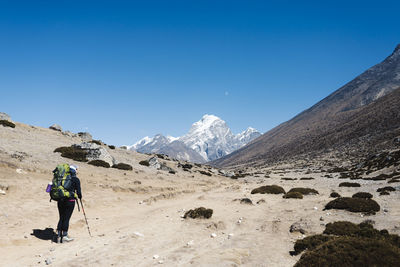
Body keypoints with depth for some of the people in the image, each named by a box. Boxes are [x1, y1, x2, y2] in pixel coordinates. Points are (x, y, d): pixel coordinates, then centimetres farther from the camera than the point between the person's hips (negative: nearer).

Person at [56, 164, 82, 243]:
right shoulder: (75, 179, -4)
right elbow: (78, 191, -5)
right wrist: (80, 196, 15)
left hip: (60, 200, 5)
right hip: (70, 200, -5)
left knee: (61, 218, 13)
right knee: (66, 218, 3)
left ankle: (59, 236, 15)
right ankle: (64, 236, 8)